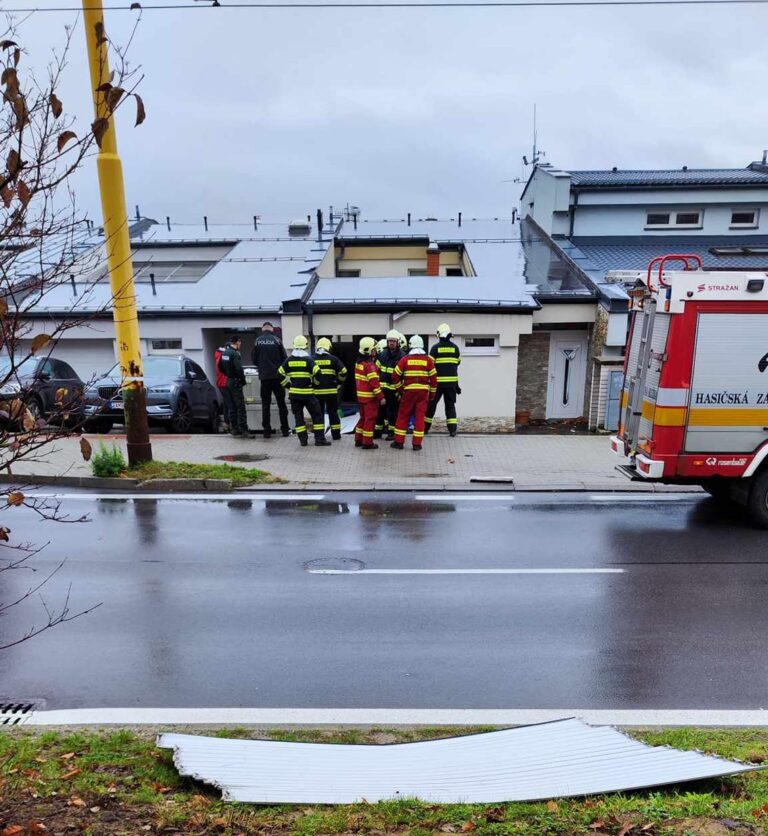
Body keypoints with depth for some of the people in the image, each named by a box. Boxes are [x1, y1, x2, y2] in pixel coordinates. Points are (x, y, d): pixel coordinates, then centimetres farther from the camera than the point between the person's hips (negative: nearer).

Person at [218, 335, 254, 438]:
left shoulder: (224, 352, 10)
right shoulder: (235, 353, -17)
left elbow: (220, 367, 18)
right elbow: (239, 369, -22)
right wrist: (243, 380, -9)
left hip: (228, 381, 9)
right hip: (235, 382, -9)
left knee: (233, 406, 14)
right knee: (240, 407, -7)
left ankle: (234, 429, 17)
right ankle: (243, 430, -8)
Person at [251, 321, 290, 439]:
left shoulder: (257, 341, -1)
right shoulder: (276, 340, -4)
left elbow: (254, 359, 4)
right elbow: (284, 358, -2)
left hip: (264, 377, 1)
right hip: (277, 376, -1)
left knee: (266, 404, 6)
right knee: (281, 403, 8)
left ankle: (267, 431, 4)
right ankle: (285, 429, 9)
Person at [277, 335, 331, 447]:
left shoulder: (289, 360, 3)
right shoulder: (308, 360, -9)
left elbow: (280, 374, 3)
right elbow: (317, 374, -17)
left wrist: (288, 386, 12)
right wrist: (314, 384, 1)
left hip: (294, 393, 4)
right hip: (307, 393, -4)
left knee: (298, 416, 12)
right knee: (317, 415, 4)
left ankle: (303, 440, 10)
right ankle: (319, 439, 1)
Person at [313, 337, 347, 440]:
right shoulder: (333, 359, -2)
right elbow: (343, 372, -6)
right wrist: (339, 382, 10)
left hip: (317, 391, 0)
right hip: (331, 391, 0)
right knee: (333, 412, 11)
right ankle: (336, 435, 15)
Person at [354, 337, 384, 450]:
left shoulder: (358, 363, 9)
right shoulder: (370, 365, -19)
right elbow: (374, 382, -21)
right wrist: (381, 397, -18)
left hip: (361, 395, 9)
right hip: (370, 397, -9)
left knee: (363, 418, 19)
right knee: (370, 419, -1)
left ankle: (358, 440, 25)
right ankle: (367, 442, 3)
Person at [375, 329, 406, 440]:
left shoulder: (402, 356, -7)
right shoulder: (382, 354, 7)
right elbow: (376, 370, 15)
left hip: (395, 389, -4)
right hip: (382, 388, 4)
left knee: (393, 412, 4)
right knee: (380, 410, 10)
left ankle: (392, 432, 16)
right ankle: (377, 431, 20)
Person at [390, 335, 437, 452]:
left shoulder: (405, 359, -2)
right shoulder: (428, 360, 0)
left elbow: (395, 376, -1)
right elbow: (433, 377, 3)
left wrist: (399, 388, 13)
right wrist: (432, 393, 14)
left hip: (409, 391, -1)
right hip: (423, 391, 1)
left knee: (403, 416, 9)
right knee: (420, 416, 4)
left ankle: (399, 442, 12)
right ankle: (417, 444, 5)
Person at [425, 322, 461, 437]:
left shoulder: (435, 348, -6)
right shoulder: (455, 347, 3)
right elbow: (457, 363, 10)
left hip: (438, 381, -2)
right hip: (452, 381, 2)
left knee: (432, 404, 9)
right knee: (450, 404, 9)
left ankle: (425, 427, 14)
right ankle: (452, 429, 1)